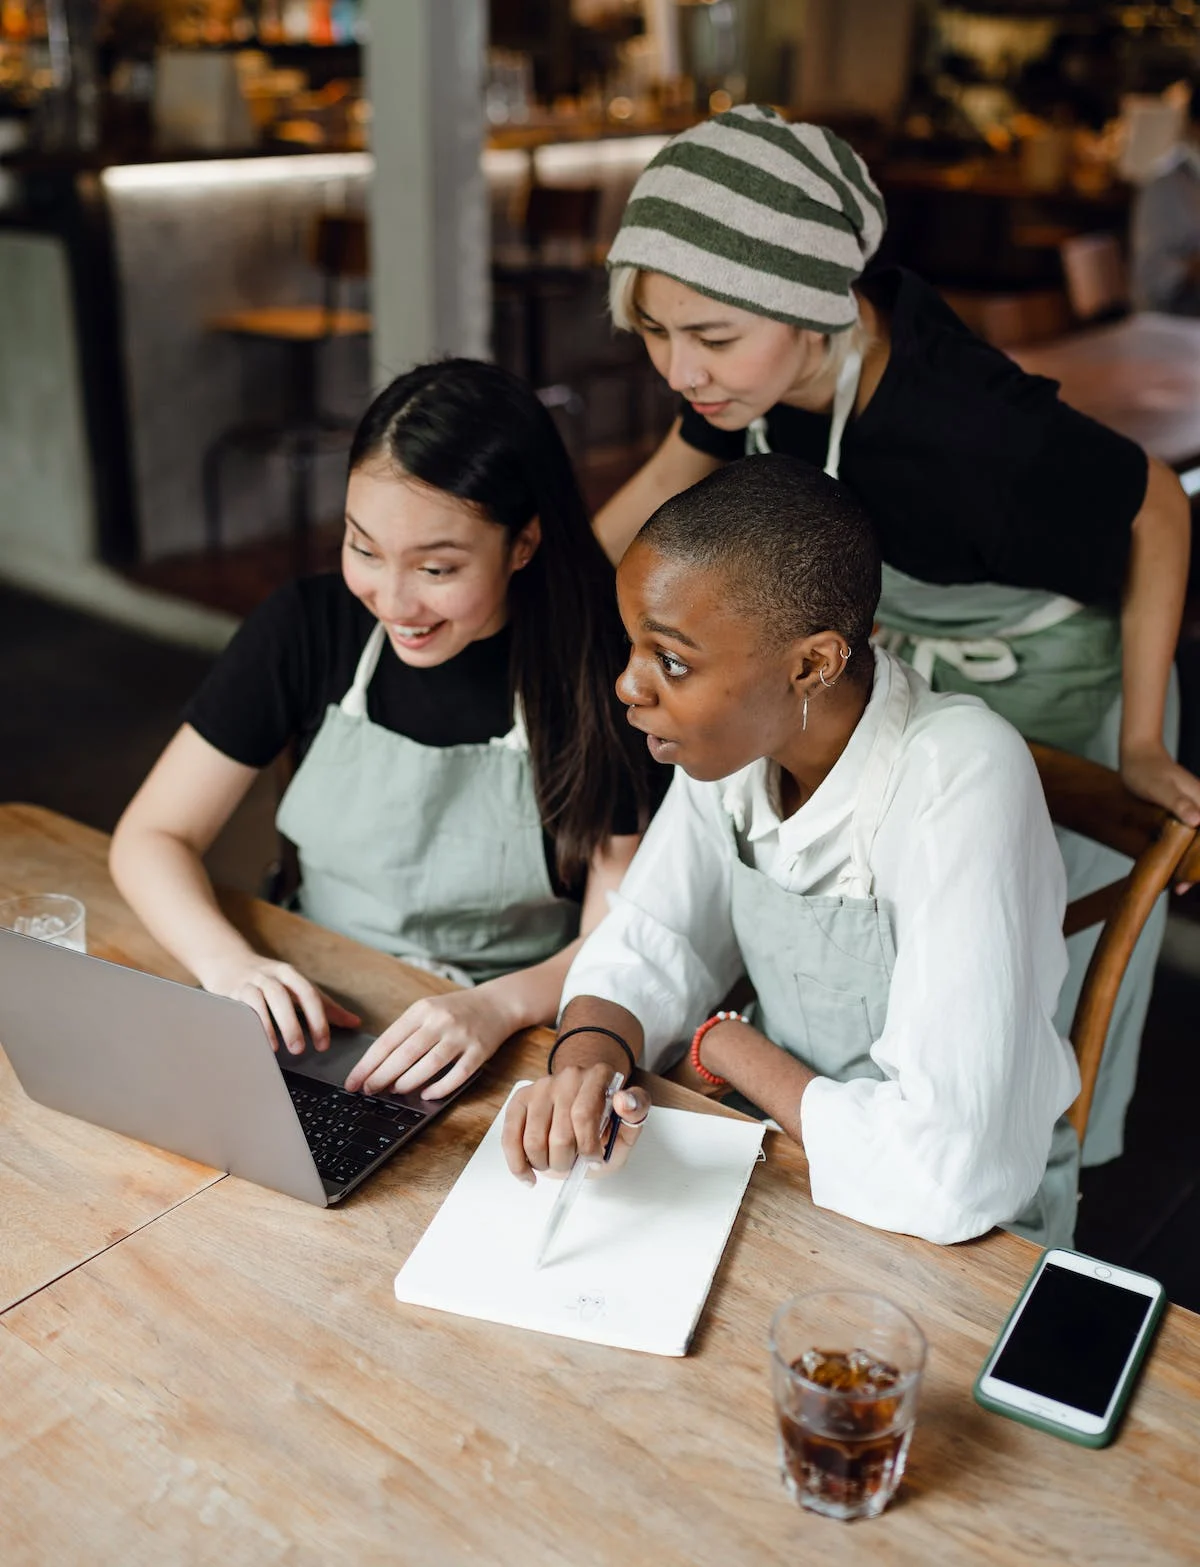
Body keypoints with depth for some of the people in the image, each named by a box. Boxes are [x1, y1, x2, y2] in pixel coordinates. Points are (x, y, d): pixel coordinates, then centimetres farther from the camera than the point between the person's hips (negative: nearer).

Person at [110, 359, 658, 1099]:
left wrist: (497, 1008, -29)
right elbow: (151, 835, 0)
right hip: (319, 1022, 1)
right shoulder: (310, 624, -5)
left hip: (513, 1053, -1)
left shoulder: (600, 671, -12)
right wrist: (229, 964, -19)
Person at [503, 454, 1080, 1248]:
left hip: (968, 1238, -6)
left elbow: (946, 1175, -33)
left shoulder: (960, 786, -29)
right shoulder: (734, 735, -9)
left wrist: (726, 1045, -16)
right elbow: (643, 952, 1)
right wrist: (586, 1063, -21)